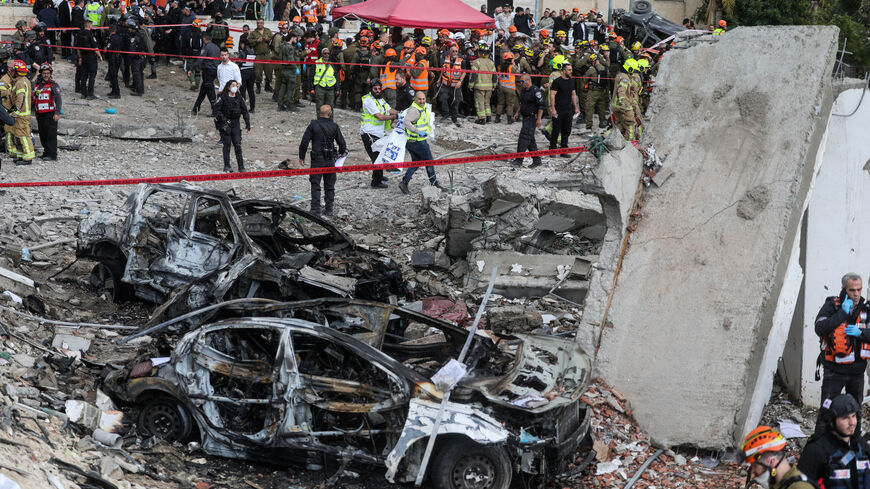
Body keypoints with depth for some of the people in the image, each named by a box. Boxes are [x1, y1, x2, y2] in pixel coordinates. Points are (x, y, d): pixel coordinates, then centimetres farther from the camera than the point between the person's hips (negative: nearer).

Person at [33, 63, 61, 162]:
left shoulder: (54, 86, -3)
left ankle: (52, 154, -6)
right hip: (40, 115, 7)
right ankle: (46, 152, 20)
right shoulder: (37, 85, 17)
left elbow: (58, 100, -8)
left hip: (50, 114, -7)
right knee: (43, 135, 11)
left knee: (51, 134, -8)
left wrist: (57, 113, -17)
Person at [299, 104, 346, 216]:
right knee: (329, 185, 12)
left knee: (315, 185, 2)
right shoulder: (334, 126, 0)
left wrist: (301, 156, 5)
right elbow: (342, 143, 5)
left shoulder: (313, 125, -5)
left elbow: (304, 142, -6)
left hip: (317, 160, -2)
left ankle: (315, 209, -2)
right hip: (330, 160, 2)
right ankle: (329, 209, 14)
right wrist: (341, 152, 26)